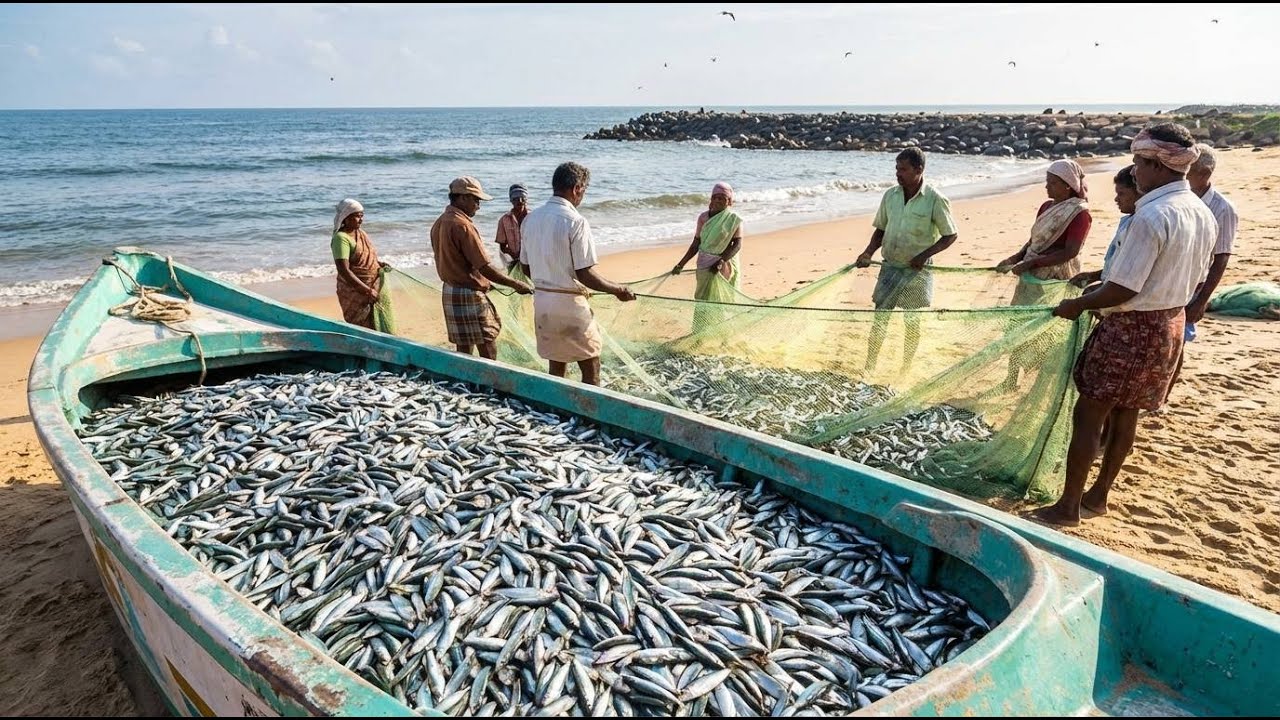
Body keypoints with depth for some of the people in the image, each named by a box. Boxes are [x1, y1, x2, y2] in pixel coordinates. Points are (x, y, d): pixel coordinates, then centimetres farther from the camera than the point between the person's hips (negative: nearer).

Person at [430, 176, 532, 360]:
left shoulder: (439, 223, 11)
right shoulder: (462, 226, -19)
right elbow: (484, 268, -21)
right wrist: (515, 284, -15)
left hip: (449, 292, 9)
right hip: (470, 295, -9)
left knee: (463, 349, 14)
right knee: (488, 350, -4)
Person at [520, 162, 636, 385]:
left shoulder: (530, 219, 5)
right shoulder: (575, 222, -17)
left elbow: (525, 267, 11)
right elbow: (584, 274, -19)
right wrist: (617, 290, -7)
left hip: (541, 301, 7)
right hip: (569, 302, -7)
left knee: (555, 366, 17)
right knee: (590, 368, 5)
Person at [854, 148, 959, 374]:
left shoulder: (935, 200, -12)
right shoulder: (890, 195, 0)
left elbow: (950, 236, -6)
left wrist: (924, 255, -18)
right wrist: (868, 252, -6)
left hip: (917, 271, -3)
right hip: (890, 267, 4)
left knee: (912, 323, 8)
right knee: (880, 318, 4)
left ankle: (905, 371, 22)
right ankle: (868, 368, 12)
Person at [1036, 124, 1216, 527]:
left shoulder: (1151, 216, -23)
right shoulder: (1204, 215, 5)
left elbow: (1123, 291, -23)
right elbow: (1195, 282, 14)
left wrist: (1076, 305, -7)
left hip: (1133, 328, -9)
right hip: (1172, 325, 9)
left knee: (1088, 415, 0)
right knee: (1125, 413, 17)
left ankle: (1068, 506, 7)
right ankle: (1098, 495, 29)